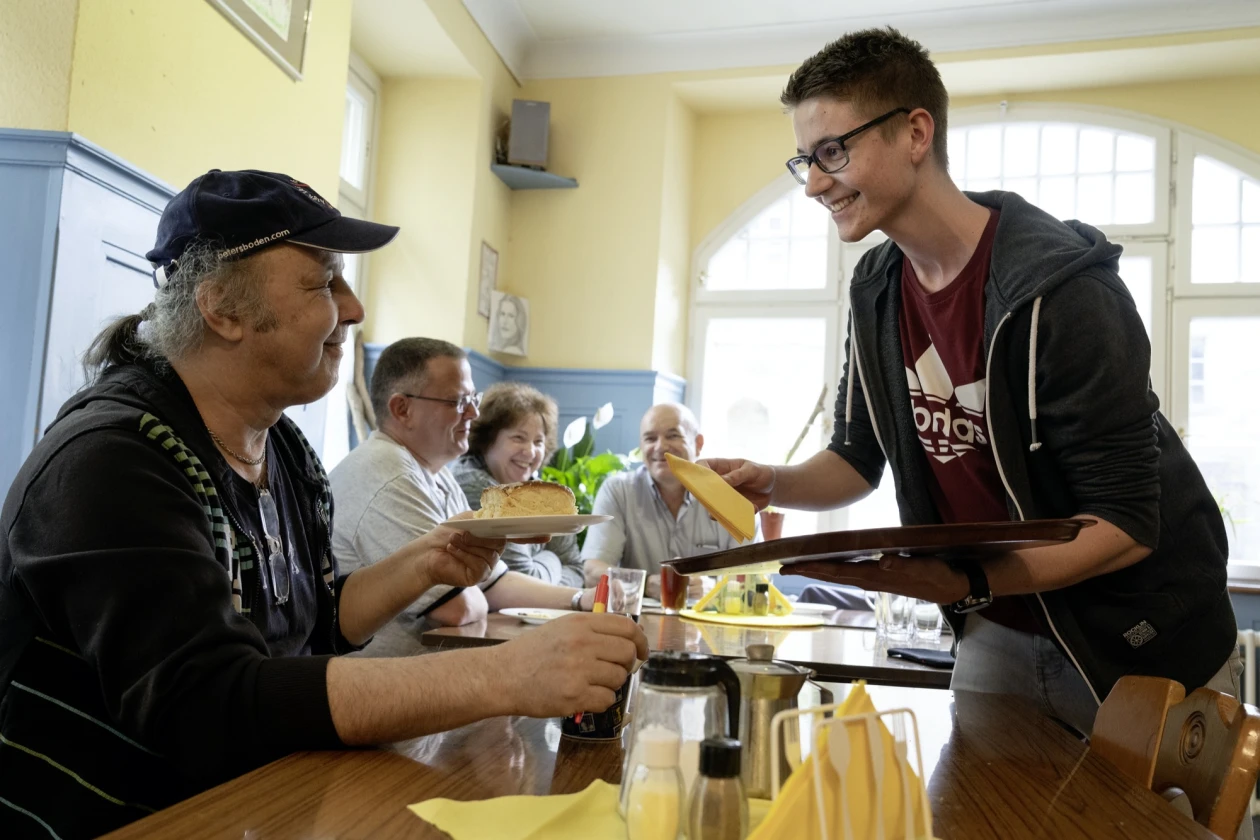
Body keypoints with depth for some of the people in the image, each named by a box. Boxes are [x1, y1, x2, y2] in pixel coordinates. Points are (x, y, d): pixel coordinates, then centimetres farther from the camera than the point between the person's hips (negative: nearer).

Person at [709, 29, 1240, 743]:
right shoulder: (878, 290, -3)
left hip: (1145, 644, -5)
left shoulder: (1062, 287, -25)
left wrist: (969, 584, -36)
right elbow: (860, 457, 5)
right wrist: (774, 484, -14)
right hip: (999, 635, 6)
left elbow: (1126, 524, -25)